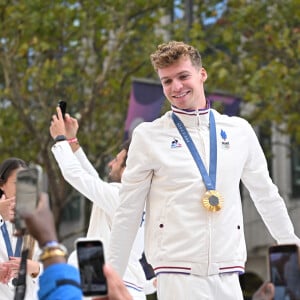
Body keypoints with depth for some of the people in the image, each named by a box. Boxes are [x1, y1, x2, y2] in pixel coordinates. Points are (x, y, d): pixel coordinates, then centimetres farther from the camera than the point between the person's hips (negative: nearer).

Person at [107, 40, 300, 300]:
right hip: (177, 272, -3)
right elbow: (128, 212, 5)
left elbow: (266, 196, 20)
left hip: (227, 273, 3)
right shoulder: (147, 136, 2)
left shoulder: (239, 131, 10)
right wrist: (113, 277, 4)